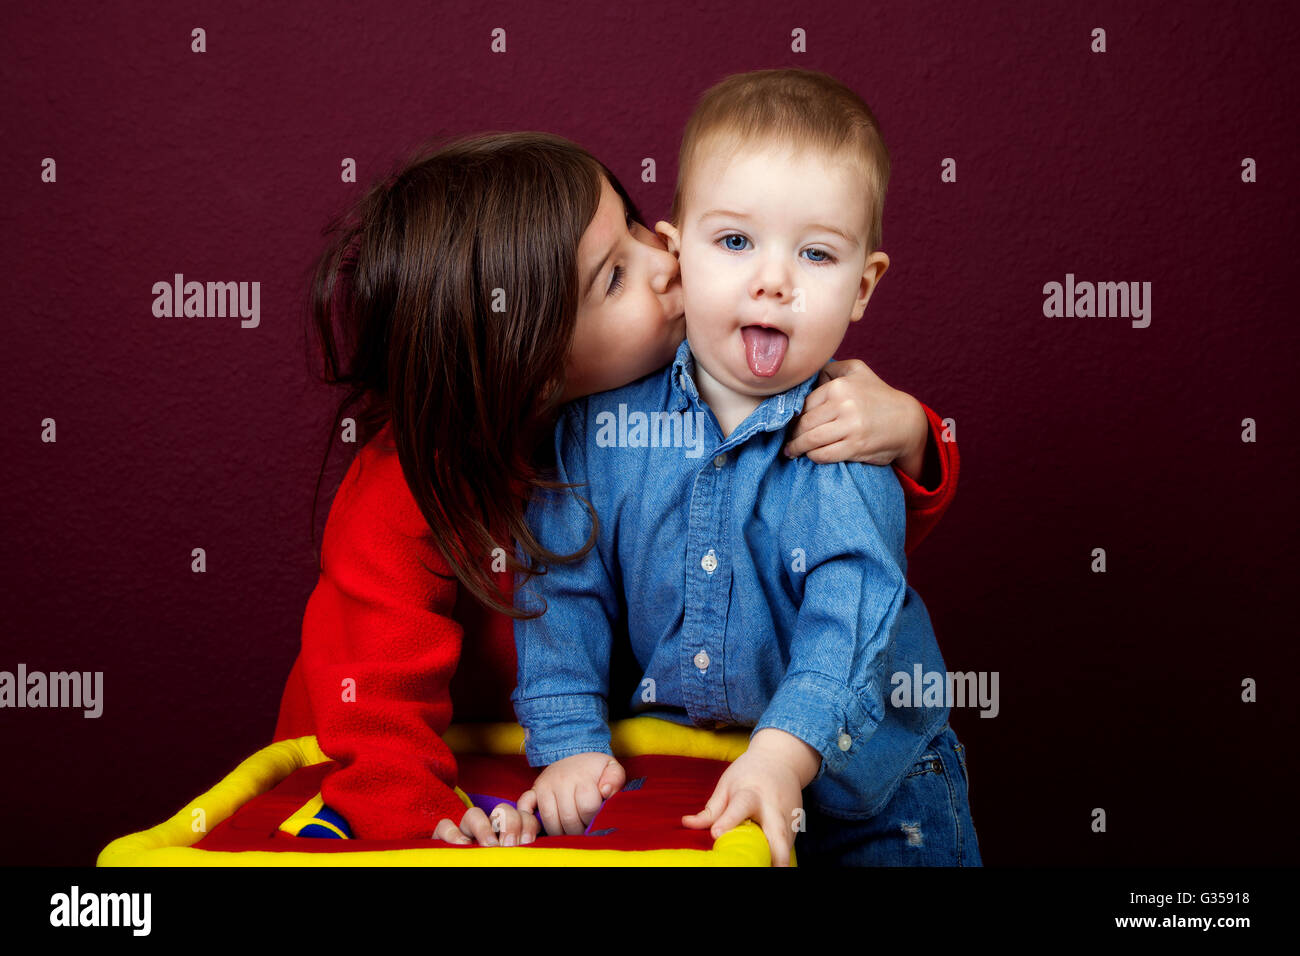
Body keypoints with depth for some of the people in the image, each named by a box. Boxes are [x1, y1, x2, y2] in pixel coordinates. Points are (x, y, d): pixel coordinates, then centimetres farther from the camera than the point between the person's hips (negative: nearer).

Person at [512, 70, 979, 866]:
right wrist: (571, 744, -12)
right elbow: (564, 588, -4)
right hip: (672, 755, 2)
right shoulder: (605, 416, -10)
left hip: (855, 767, -2)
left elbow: (853, 606, -30)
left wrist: (783, 754, -43)